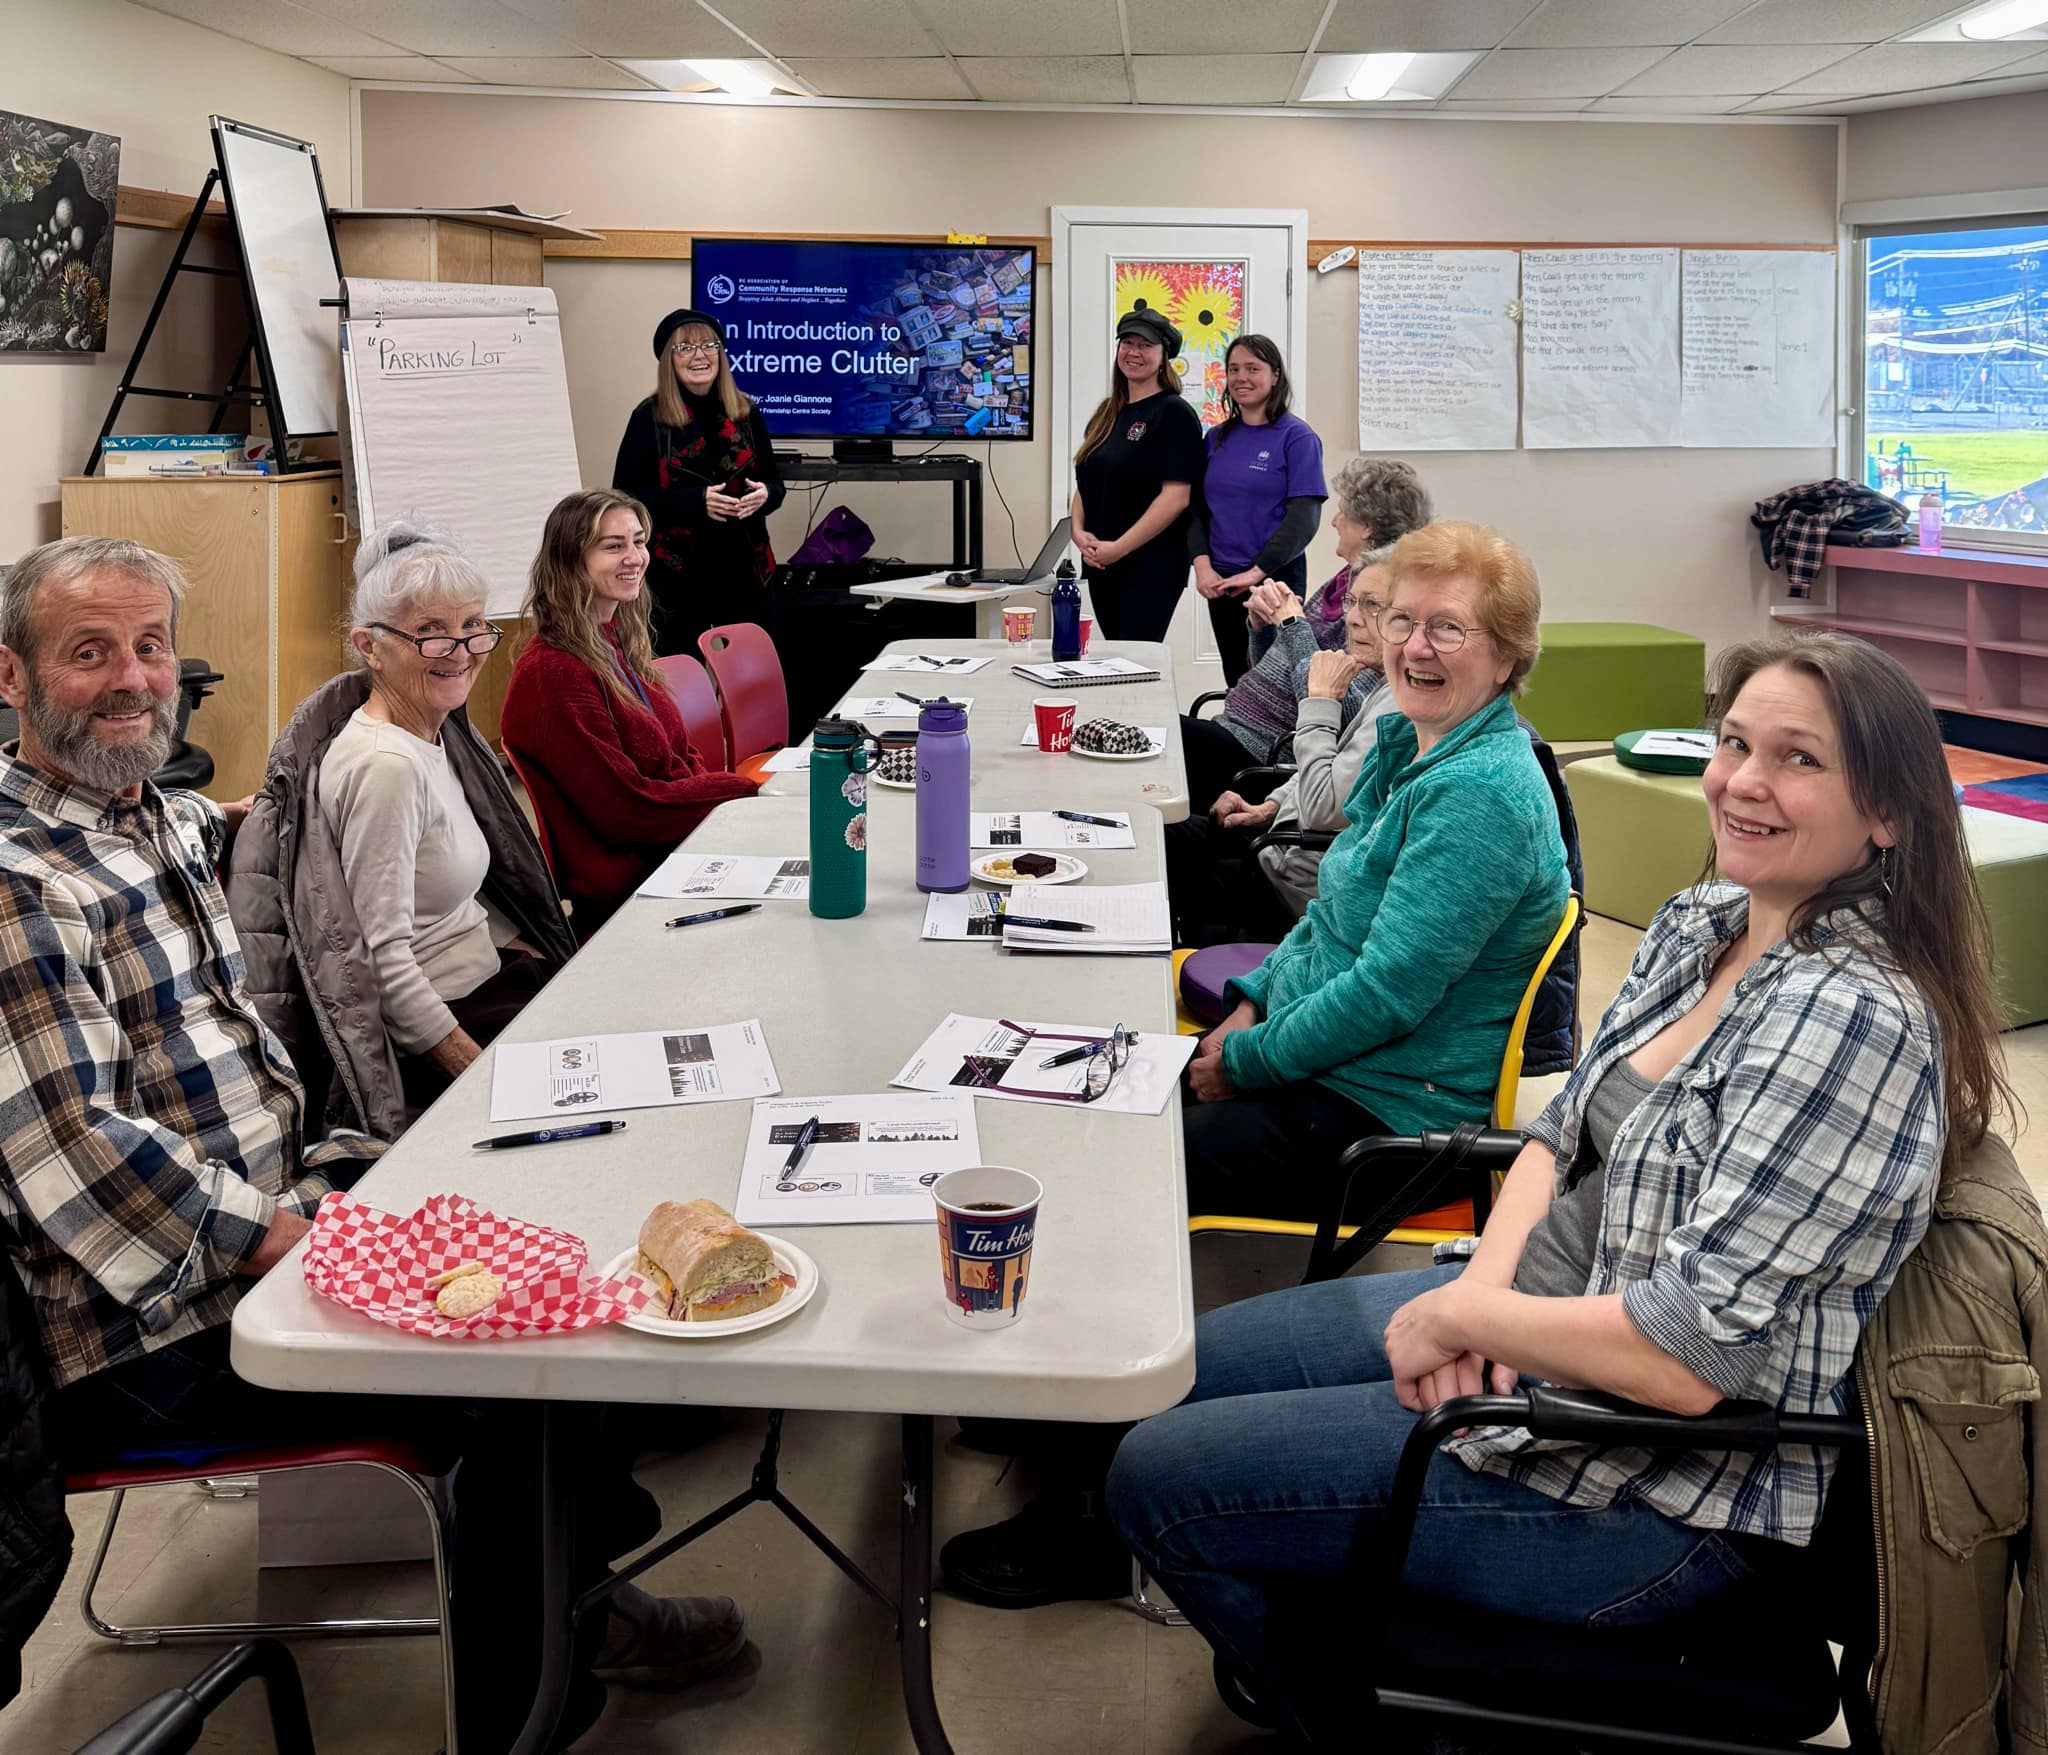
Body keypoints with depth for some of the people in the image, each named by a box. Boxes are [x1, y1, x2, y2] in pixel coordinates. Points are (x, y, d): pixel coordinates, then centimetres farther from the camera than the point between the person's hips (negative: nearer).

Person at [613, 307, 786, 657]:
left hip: (742, 567, 3)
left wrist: (765, 494, -10)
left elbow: (774, 481, 15)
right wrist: (696, 500, -18)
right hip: (675, 574, -3)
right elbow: (625, 495, -6)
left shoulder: (746, 412, 8)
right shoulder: (649, 418, -2)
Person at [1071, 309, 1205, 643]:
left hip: (1151, 567, -7)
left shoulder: (1174, 414, -7)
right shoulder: (1106, 414, 15)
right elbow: (1085, 486, 18)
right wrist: (1079, 533, -3)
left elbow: (1176, 497, -16)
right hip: (1100, 566, 7)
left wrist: (1118, 548, -17)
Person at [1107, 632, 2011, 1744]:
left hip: (1654, 1493, -9)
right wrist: (1484, 1284, -9)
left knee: (1156, 1484, -5)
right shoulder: (1700, 923, 1)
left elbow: (1693, 1354, -30)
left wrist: (1461, 1320, -17)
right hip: (1525, 1312, 9)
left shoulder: (1851, 1018, -27)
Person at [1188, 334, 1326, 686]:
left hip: (1275, 579, -5)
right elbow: (1197, 508, 11)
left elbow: (1303, 518, -13)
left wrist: (1255, 573, -18)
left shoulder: (1296, 436, -5)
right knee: (1236, 687, 10)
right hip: (1221, 584, 5)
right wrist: (1202, 565, -6)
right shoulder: (1217, 438, 12)